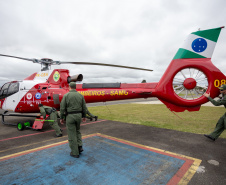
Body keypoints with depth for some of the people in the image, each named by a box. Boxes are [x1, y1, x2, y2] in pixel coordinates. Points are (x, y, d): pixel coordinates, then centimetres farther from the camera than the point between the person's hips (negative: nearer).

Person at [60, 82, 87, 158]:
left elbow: (62, 108, -8)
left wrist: (61, 118, 3)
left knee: (72, 134, 6)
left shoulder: (66, 95, -7)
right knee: (77, 131, 25)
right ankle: (79, 147, 17)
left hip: (70, 116, -3)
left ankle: (75, 153, 15)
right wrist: (84, 116, 16)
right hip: (78, 115, 4)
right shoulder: (80, 95, 2)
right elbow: (84, 107, 4)